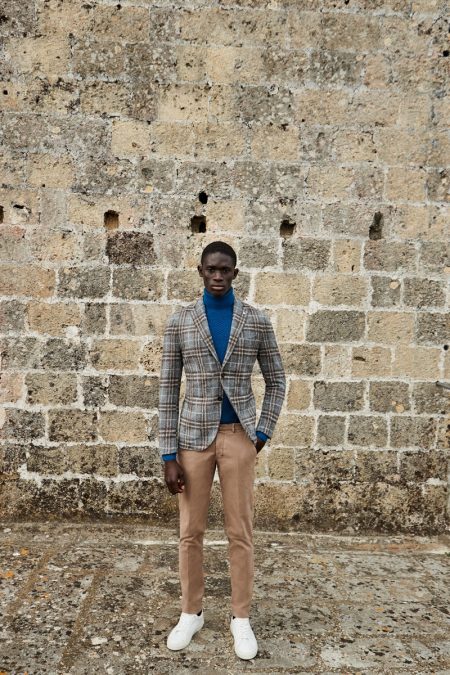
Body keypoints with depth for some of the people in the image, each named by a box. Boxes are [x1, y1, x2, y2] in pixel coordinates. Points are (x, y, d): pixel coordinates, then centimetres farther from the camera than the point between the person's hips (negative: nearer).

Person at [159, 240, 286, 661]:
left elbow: (276, 381, 8)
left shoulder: (257, 322, -1)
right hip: (194, 435, 1)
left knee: (240, 532, 8)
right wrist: (168, 455, -5)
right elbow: (168, 389, -2)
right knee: (190, 531, 11)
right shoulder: (179, 322, -2)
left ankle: (241, 618, 27)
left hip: (239, 435, 0)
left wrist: (262, 434, -3)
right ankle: (191, 613, 31)